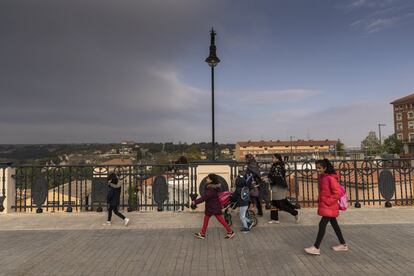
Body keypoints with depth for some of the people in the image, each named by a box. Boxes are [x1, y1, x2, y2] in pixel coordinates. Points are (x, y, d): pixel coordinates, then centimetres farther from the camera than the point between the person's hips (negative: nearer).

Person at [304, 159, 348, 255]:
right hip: (324, 206, 9)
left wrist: (328, 201, -19)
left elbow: (338, 193, -19)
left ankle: (316, 248, -3)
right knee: (334, 224, 18)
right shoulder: (321, 177, 7)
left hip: (329, 207, -9)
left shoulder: (331, 178, -19)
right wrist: (320, 200, 11)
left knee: (322, 225, -8)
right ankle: (343, 245, 32)